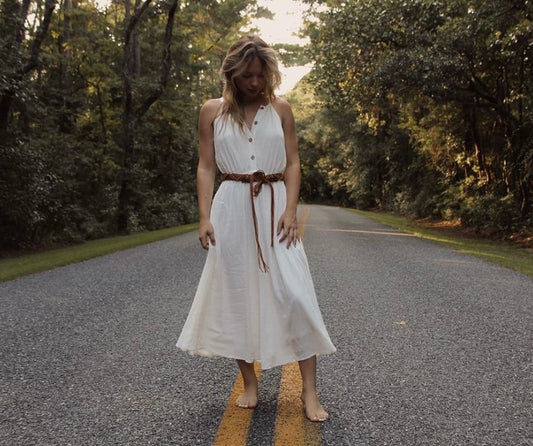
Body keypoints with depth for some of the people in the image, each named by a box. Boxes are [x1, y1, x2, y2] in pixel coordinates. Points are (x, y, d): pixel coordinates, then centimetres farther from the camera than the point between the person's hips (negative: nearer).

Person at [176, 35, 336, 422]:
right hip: (231, 209, 1)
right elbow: (206, 168, 4)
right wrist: (204, 217, -6)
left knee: (294, 295, -7)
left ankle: (309, 390, 4)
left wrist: (291, 210, -10)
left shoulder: (281, 109, 7)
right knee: (237, 295, 5)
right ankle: (249, 383, 20)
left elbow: (293, 163, 3)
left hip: (274, 207, 0)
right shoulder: (212, 111, 6)